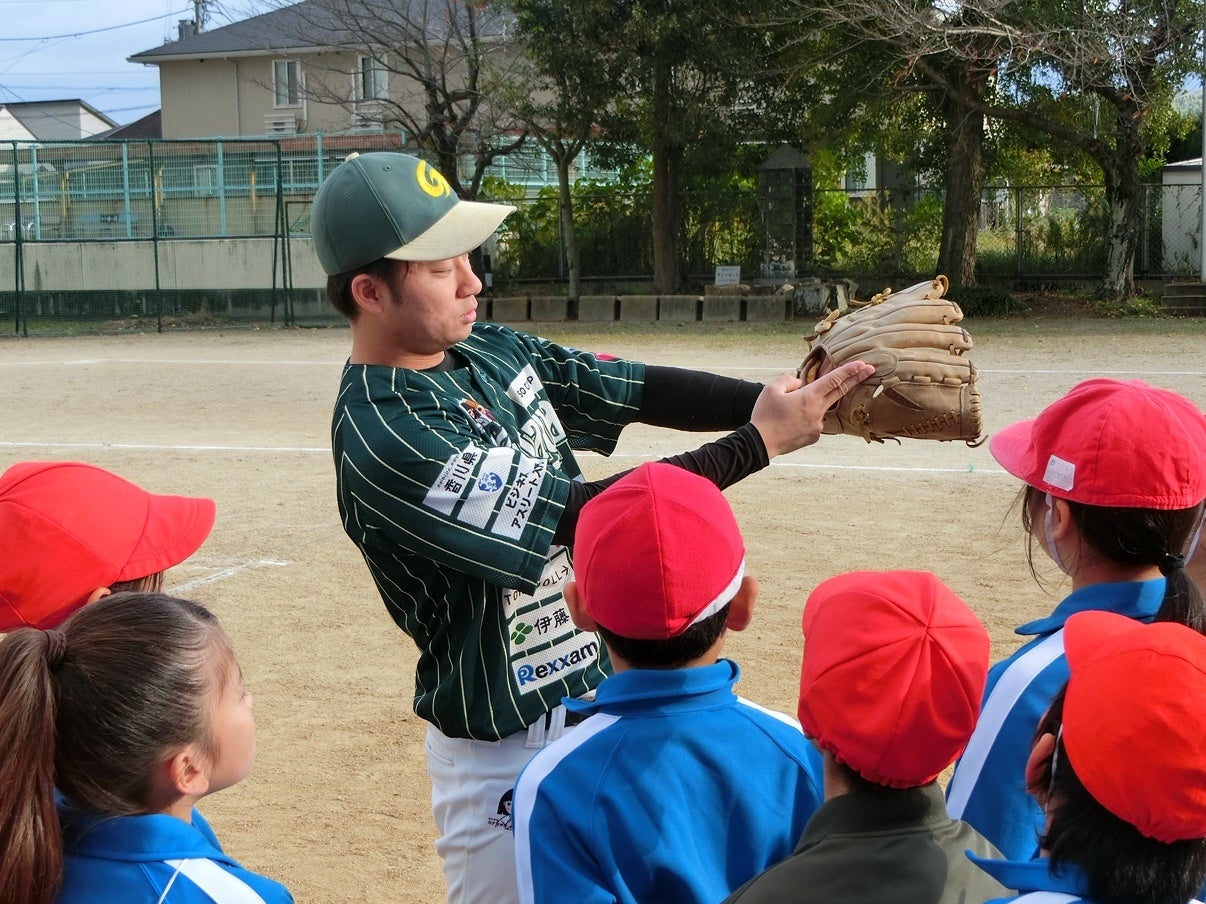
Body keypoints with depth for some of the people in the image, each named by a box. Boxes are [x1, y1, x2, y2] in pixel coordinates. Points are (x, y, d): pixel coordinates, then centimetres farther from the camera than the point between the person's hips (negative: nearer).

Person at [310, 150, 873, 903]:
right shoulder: (384, 439, -25)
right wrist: (760, 440, -24)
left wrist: (784, 400, -15)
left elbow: (642, 392, 0)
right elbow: (584, 515, -27)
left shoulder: (490, 350, 1)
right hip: (509, 753, -8)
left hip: (604, 693, 8)